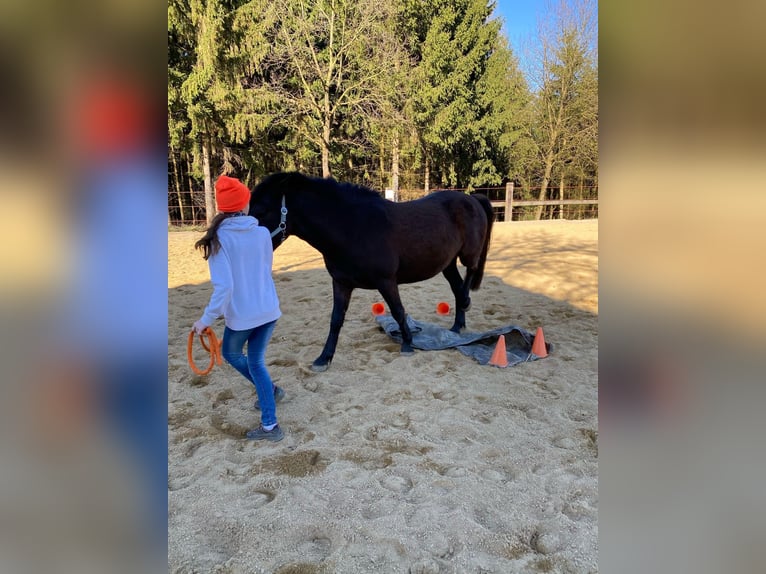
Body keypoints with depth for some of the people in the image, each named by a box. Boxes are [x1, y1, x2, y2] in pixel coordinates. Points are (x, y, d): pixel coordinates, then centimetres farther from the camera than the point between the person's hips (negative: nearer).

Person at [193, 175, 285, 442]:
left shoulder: (219, 238, -16)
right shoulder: (263, 232, -3)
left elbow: (223, 286, -22)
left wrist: (207, 318, -13)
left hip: (241, 314, -4)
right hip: (269, 309, 4)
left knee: (230, 354, 27)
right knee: (256, 361, 16)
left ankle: (269, 389, 39)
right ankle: (270, 425, 15)